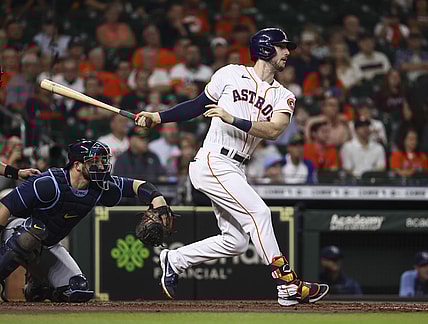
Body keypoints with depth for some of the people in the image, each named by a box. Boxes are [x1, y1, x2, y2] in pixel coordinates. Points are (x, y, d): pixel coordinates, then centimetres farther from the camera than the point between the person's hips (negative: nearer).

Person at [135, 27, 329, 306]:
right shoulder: (231, 74, 1)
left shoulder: (284, 97, 9)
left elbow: (273, 130, -10)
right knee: (258, 212, -18)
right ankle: (289, 285, -19)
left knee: (236, 241, 5)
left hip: (235, 171, 7)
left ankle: (174, 261, 23)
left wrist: (232, 119, -23)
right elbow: (198, 105, 11)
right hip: (213, 161, -7)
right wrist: (158, 117, 5)